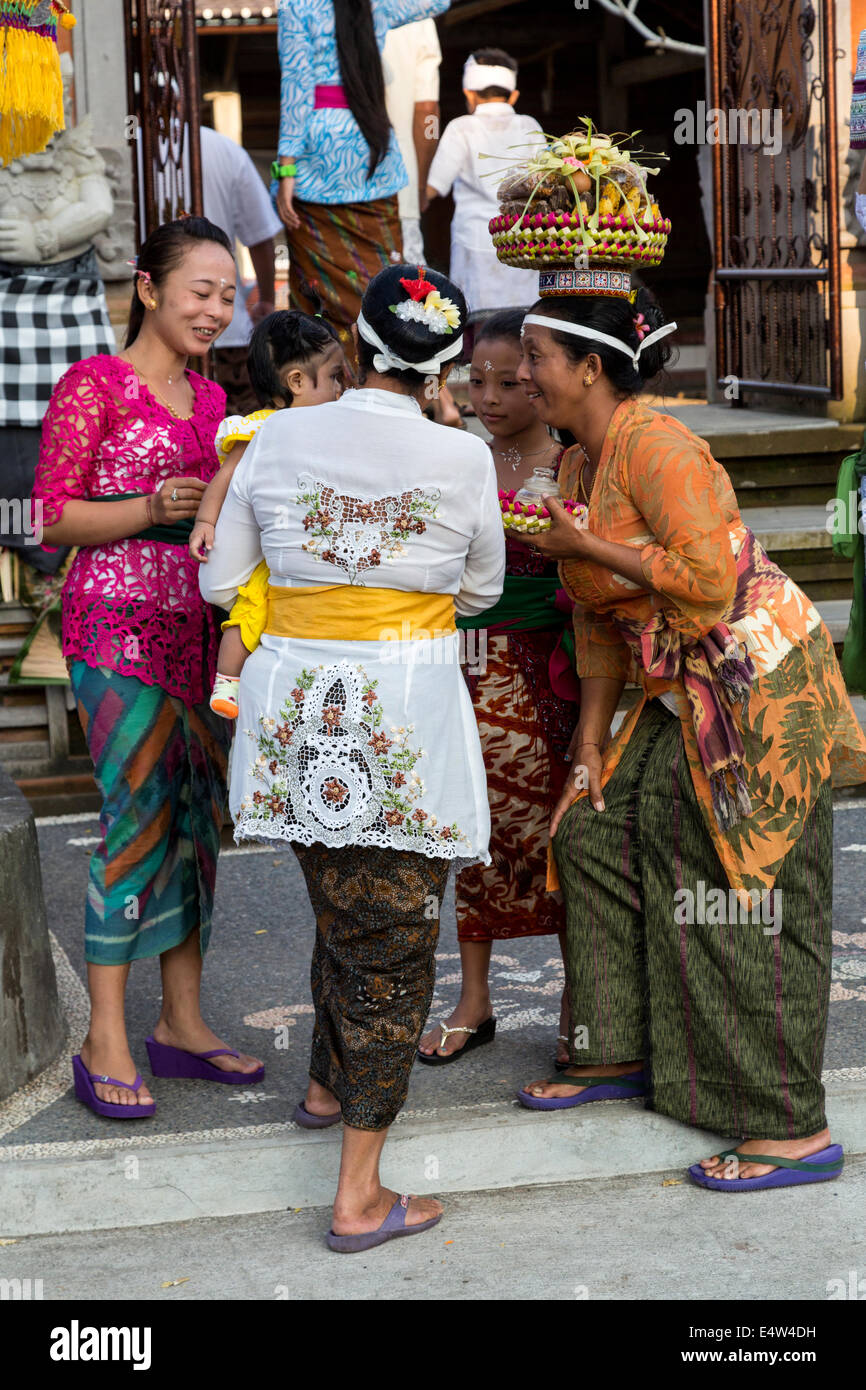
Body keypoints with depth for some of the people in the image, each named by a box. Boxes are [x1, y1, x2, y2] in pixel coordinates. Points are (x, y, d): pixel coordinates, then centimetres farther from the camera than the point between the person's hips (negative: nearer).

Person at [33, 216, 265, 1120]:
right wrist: (153, 509, -19)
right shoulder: (94, 384, -4)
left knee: (198, 818, 8)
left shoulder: (210, 398, 17)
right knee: (138, 818, -10)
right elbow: (54, 517, -7)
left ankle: (181, 1022, 17)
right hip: (120, 625, -7)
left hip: (201, 627, 7)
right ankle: (105, 1042, -3)